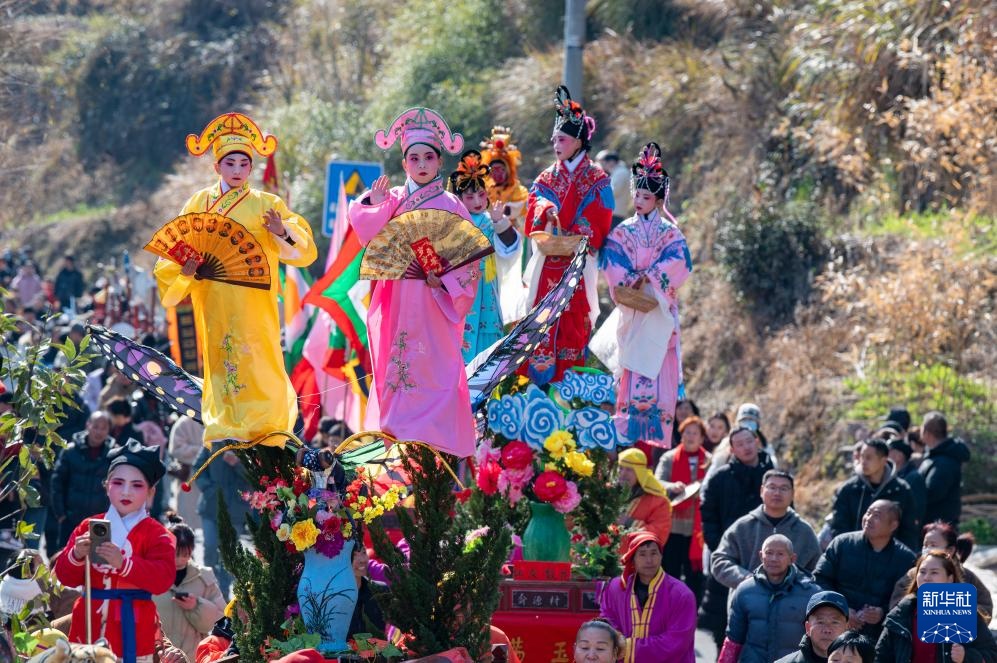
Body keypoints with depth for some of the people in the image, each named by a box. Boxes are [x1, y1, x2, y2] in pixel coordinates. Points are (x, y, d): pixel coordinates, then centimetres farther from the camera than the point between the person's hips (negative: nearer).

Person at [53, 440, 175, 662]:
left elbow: (163, 579, -15)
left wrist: (123, 564, -29)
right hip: (90, 622, 3)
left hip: (132, 628, -3)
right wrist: (76, 556, -15)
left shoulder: (157, 534, 0)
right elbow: (65, 576, 8)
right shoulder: (88, 527, 11)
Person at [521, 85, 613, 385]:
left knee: (574, 318, -6)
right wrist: (546, 209, -20)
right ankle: (540, 379, -4)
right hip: (547, 262, 3)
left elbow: (600, 222, -4)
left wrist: (576, 238, -19)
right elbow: (534, 201, 3)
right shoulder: (547, 177, 16)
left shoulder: (596, 179, 3)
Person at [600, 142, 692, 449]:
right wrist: (629, 283, -17)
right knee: (630, 363, -5)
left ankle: (656, 431, -10)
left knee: (658, 364, -7)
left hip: (660, 308, -1)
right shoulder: (623, 231, 12)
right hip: (630, 305, 1)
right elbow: (613, 260, 0)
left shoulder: (669, 232, 8)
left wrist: (648, 279, -17)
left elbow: (677, 261, -6)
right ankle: (627, 431, -7)